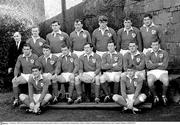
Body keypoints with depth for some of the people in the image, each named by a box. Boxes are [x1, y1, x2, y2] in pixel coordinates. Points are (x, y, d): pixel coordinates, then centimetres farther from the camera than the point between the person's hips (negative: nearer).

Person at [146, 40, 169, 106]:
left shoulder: (164, 53, 6)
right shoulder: (148, 54, 8)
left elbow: (165, 66, -5)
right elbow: (148, 66, -7)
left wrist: (153, 65, -3)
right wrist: (159, 64, -8)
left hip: (162, 72, 0)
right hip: (152, 73, 0)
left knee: (166, 80, -33)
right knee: (150, 81, -33)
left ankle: (164, 95, -5)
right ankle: (155, 96, -9)